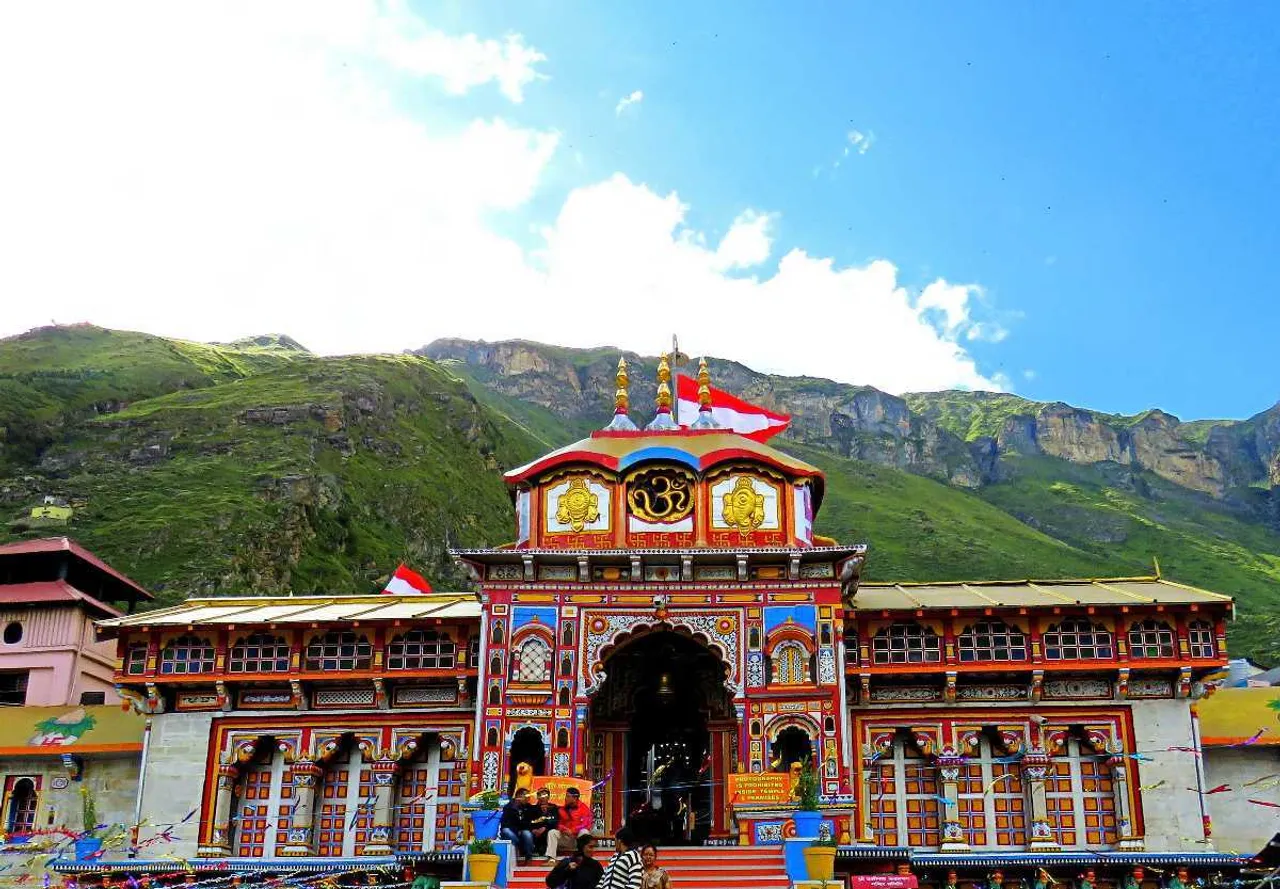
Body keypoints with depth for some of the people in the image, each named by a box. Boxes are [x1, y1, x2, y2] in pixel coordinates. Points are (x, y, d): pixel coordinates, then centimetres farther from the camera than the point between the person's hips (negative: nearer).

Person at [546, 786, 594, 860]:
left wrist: (572, 830, -23)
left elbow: (586, 824, -15)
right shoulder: (563, 809, 9)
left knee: (584, 832, -34)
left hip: (579, 837, -4)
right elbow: (559, 824, 9)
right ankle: (551, 858, -28)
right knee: (552, 832, -16)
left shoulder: (584, 809, -5)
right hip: (565, 836, 4)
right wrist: (563, 829, -15)